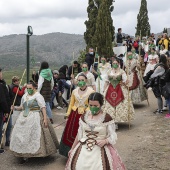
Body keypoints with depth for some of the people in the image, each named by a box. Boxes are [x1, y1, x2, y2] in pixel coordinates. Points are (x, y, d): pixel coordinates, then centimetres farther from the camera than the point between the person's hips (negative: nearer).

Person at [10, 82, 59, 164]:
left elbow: (43, 108, -14)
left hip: (35, 118, -7)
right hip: (24, 118, 7)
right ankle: (24, 154, 13)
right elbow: (22, 107, 17)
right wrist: (15, 108, -2)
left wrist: (45, 118, -22)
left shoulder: (38, 96, -9)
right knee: (22, 135, 5)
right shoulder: (24, 96, 12)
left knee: (35, 135, -6)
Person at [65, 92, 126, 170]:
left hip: (101, 149, -3)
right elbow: (79, 135, 13)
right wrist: (72, 149, 16)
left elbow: (113, 136, -4)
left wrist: (105, 141, -22)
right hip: (83, 149, 3)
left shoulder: (107, 118, -7)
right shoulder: (84, 116, 4)